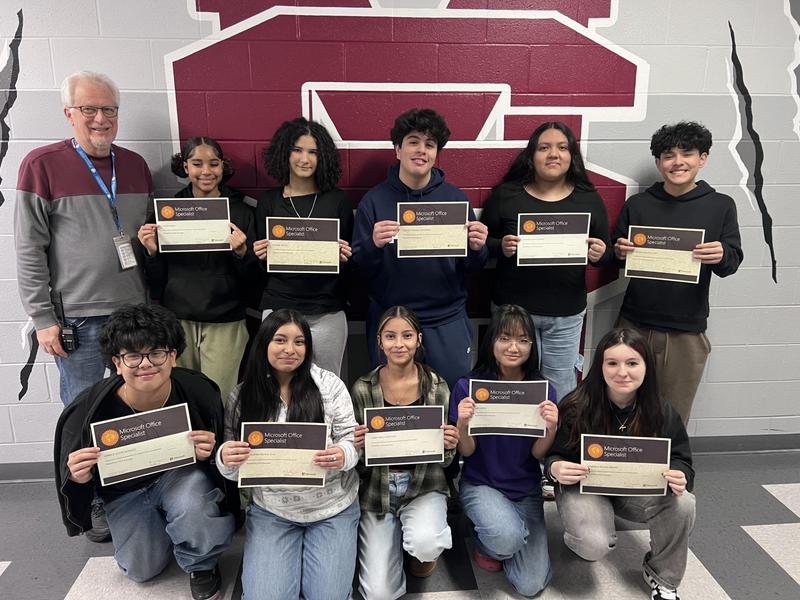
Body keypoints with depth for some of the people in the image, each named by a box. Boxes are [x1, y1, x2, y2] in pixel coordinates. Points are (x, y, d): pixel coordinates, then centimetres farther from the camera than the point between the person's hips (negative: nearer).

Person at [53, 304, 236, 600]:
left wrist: (207, 453, -29)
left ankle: (201, 564, 1)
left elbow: (218, 452, -6)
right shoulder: (90, 409, -26)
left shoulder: (199, 391, -25)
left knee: (191, 508, -34)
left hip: (181, 472, -2)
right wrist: (77, 478, -31)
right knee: (142, 570, 3)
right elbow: (73, 474, -8)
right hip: (125, 489, 2)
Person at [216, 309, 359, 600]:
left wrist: (343, 455, -29)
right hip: (270, 511, 1)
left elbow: (350, 439, -5)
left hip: (332, 508, 0)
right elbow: (232, 466, 0)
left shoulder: (329, 384, -8)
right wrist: (226, 459, -24)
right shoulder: (241, 396, -4)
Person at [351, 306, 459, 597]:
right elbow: (357, 462, 0)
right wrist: (356, 445, -22)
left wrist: (449, 446, -20)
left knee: (425, 544, -31)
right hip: (376, 488, 0)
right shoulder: (362, 389, -7)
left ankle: (422, 553, 10)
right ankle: (395, 537, 26)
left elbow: (443, 461, 2)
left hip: (423, 485, 0)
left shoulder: (437, 387, -5)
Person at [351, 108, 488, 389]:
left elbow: (472, 267, 4)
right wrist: (373, 245, -23)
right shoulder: (374, 200, -3)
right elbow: (359, 269, -4)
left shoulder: (456, 198, 1)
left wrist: (477, 248, -17)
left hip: (447, 320, 1)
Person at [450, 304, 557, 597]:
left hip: (526, 490, 2)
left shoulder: (543, 390, -8)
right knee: (509, 536, -32)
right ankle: (486, 543, 6)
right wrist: (462, 422, -31)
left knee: (532, 586, -5)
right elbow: (466, 451, -9)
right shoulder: (468, 387, -14)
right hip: (481, 484, -2)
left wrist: (551, 428, -27)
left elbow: (538, 454, -5)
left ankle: (499, 541, 26)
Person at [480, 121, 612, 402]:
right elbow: (482, 243, 2)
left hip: (566, 314, 1)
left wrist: (599, 254, -15)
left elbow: (606, 254, 8)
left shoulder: (589, 199, 4)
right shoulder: (505, 194, -1)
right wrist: (501, 248, -19)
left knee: (560, 388, 11)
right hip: (513, 308, -1)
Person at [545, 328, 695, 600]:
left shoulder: (661, 412, -13)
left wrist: (679, 475, -28)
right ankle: (578, 537, 13)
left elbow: (680, 459, -2)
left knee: (683, 504, -26)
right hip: (585, 486, -3)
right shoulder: (576, 408, -22)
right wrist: (555, 468, -37)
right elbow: (552, 456, -11)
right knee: (595, 545, -30)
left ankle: (662, 577, 3)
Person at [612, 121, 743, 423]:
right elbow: (614, 259, 9)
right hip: (634, 324, 1)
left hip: (687, 331, 0)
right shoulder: (637, 204, 4)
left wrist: (721, 256, -21)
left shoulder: (721, 206, 2)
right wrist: (620, 253, -14)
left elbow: (732, 262, 2)